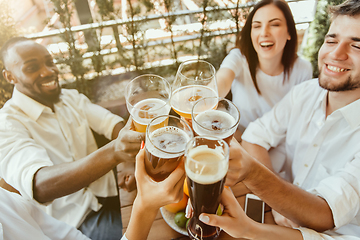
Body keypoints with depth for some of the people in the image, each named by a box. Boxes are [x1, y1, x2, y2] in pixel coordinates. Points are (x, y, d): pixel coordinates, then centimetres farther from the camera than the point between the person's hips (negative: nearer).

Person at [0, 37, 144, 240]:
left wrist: (129, 143, -30)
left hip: (109, 191, 7)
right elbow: (39, 186, -31)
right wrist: (113, 152, -47)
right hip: (74, 220, -6)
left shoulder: (71, 97, 6)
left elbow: (112, 124, -6)